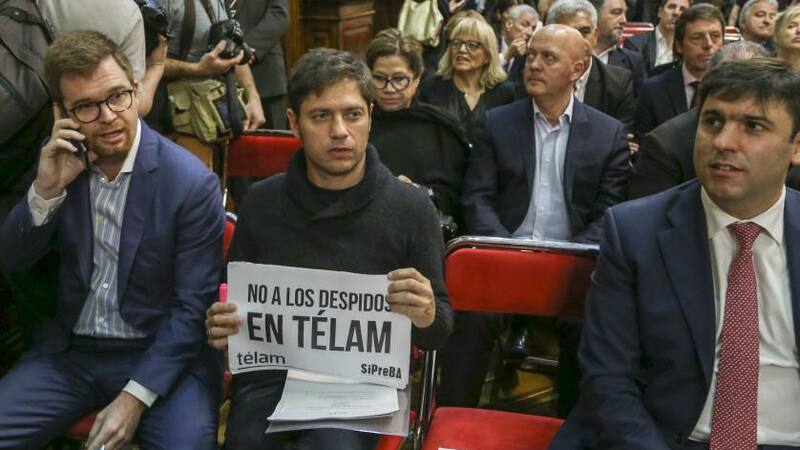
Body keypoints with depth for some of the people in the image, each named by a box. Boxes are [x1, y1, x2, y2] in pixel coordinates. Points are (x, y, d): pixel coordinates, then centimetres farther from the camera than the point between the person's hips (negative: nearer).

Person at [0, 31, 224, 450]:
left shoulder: (192, 183, -15)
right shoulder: (58, 162, 0)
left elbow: (194, 306, -13)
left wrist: (135, 397, -18)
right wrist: (46, 190, -14)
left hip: (162, 355, -4)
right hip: (70, 351, 4)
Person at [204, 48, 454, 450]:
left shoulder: (411, 207, -2)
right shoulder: (261, 202, 4)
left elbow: (439, 334, 3)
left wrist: (426, 316, -21)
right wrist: (224, 329, -8)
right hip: (268, 377, 2)